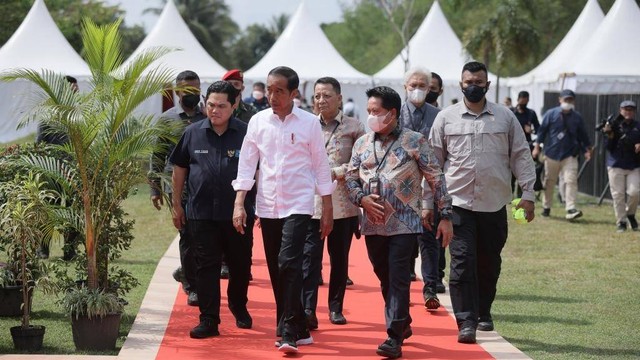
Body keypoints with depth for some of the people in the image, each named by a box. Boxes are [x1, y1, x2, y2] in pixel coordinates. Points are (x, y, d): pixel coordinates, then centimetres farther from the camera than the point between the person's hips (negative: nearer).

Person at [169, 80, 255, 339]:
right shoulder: (193, 133, 3)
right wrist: (177, 204, 12)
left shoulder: (246, 133, -2)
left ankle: (239, 307, 36)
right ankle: (208, 320, 3)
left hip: (238, 213, 0)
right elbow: (179, 169, 12)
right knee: (206, 267, 0)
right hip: (201, 214, 1)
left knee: (241, 265, 12)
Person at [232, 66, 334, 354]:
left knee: (289, 263, -17)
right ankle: (299, 330, 18)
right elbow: (247, 163, 5)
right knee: (276, 270, 7)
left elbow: (321, 166, 2)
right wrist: (239, 204, -3)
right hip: (268, 206, 4)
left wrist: (327, 210, 2)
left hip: (298, 205, -4)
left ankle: (290, 333, -16)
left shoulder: (309, 123, -3)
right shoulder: (258, 121, 4)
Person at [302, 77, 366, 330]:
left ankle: (335, 307, 21)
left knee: (339, 257, 9)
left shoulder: (354, 128, 0)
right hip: (311, 203, 1)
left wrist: (336, 172, -13)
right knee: (309, 256, -8)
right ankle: (307, 309, -12)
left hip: (343, 203, -1)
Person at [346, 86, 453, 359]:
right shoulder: (362, 144, 9)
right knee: (385, 280, 14)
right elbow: (351, 179, 13)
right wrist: (362, 198, -8)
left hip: (404, 223, -5)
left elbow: (436, 179, -2)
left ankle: (394, 338, -9)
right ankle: (403, 324, 32)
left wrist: (445, 216, -5)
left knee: (398, 280, -9)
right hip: (373, 224, 5)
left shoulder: (414, 142, -3)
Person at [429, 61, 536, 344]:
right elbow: (434, 161, 6)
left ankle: (483, 312, 29)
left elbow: (521, 156, 8)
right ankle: (466, 321, -9)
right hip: (458, 202, -2)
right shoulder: (446, 118, 4)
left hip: (494, 204, 2)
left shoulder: (505, 117, 6)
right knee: (462, 262, -10)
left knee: (489, 263, 11)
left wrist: (528, 193, 1)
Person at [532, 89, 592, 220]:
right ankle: (546, 207, 25)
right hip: (552, 154, 0)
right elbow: (542, 130, 2)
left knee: (571, 181, -13)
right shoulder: (551, 114, 0)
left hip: (570, 155, 0)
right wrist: (537, 146, -3)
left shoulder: (577, 117, 5)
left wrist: (587, 150, 1)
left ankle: (570, 209, -18)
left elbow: (583, 135, 11)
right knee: (549, 182, 10)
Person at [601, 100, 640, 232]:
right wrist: (610, 135, -19)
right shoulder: (614, 125, 1)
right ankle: (621, 222, 7)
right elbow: (609, 147, -1)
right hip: (616, 165, -1)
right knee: (618, 194, -2)